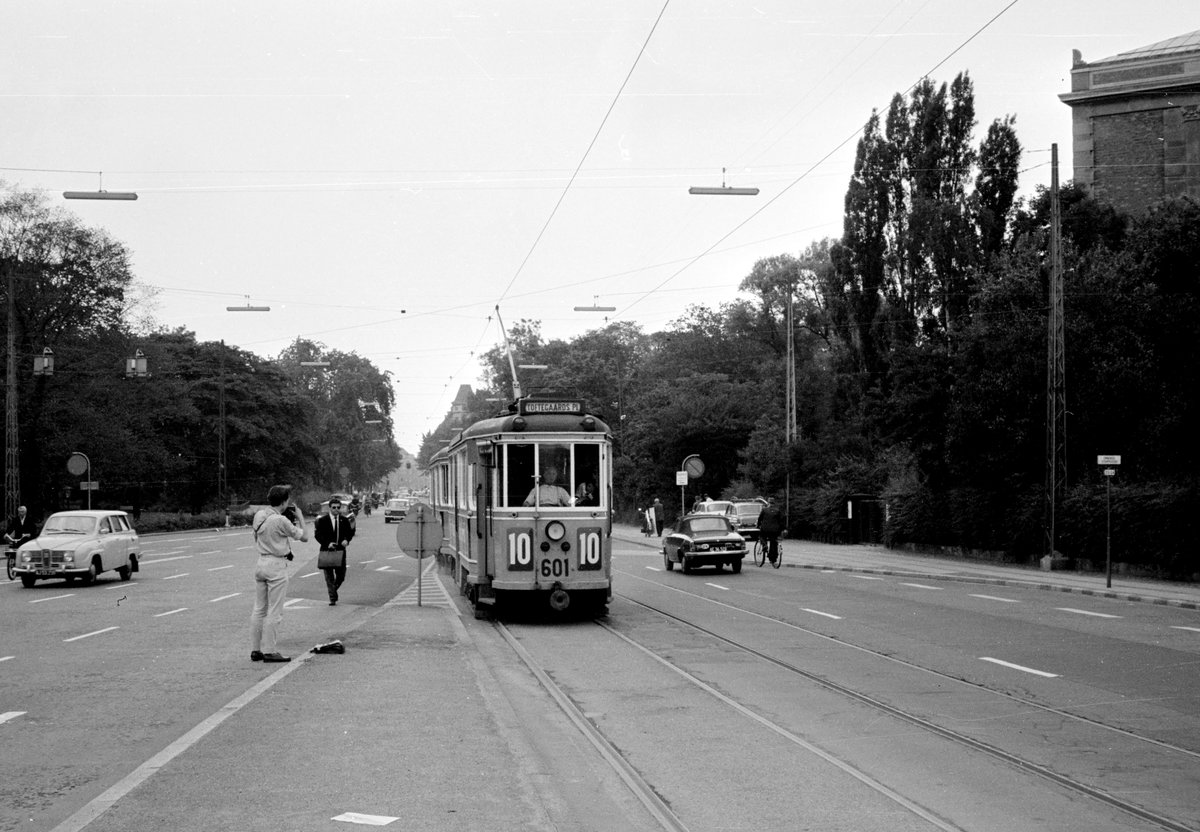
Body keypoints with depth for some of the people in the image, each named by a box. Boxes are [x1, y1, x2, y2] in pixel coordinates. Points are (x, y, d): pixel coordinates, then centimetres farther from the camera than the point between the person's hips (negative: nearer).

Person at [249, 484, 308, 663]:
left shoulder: (259, 515, 5)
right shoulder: (281, 521, -17)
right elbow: (304, 536, -9)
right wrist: (299, 516, 3)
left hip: (261, 563, 8)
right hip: (276, 565, -8)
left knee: (259, 609, 11)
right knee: (274, 611, -2)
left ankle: (255, 650, 14)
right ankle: (269, 651, -1)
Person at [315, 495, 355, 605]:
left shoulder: (344, 520, 6)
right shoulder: (322, 520, -2)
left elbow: (350, 533, 12)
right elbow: (317, 534, -5)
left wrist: (346, 540, -10)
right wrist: (327, 543, -18)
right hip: (327, 551, -3)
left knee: (341, 576, 6)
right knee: (329, 577, -1)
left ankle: (333, 591, 33)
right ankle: (333, 598, 3)